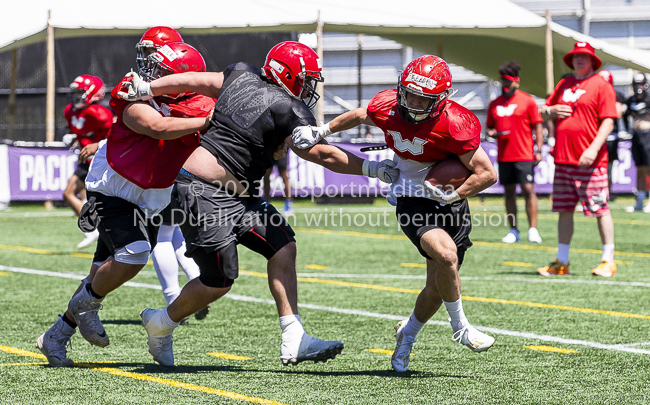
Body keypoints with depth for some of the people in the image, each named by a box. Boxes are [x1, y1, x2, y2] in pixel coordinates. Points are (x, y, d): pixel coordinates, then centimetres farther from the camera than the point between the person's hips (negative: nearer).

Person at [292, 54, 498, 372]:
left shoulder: (453, 123, -23)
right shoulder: (386, 107, -13)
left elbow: (487, 174, -17)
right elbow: (360, 116, 14)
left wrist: (453, 195, -25)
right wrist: (320, 131, 15)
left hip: (450, 202, 0)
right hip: (413, 203, 0)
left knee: (438, 288, 8)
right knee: (446, 255, -29)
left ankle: (408, 334, 38)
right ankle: (460, 327, -6)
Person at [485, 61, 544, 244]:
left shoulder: (527, 100, 0)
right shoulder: (494, 104, 12)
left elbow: (538, 126, 0)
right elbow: (489, 127, 20)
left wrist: (539, 150, -8)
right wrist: (490, 132, -4)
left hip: (524, 156, -4)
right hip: (504, 156, 4)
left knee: (528, 189, -9)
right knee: (509, 192, 5)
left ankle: (533, 229, -6)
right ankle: (513, 231, 10)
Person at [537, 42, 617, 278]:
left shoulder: (601, 85, -3)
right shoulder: (564, 85, 17)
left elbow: (608, 121, -9)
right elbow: (544, 111, 25)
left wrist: (594, 148, -20)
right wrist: (550, 110, 1)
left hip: (590, 159, -6)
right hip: (563, 159, 6)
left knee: (600, 208, -4)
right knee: (564, 210, 9)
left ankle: (608, 261, 2)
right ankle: (561, 262, 15)